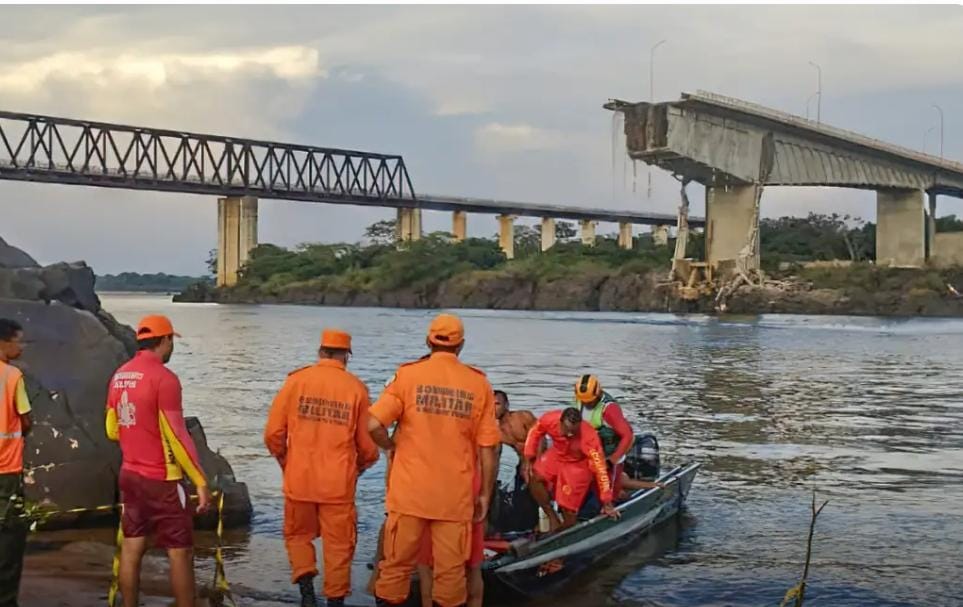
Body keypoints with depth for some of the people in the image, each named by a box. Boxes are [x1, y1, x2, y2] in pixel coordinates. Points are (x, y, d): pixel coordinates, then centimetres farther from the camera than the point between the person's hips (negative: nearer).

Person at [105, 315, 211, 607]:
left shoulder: (119, 376, 7)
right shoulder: (164, 378, -17)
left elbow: (112, 431, 15)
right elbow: (177, 436, -19)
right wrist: (200, 481, -15)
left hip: (130, 474, 8)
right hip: (161, 479, -8)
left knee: (132, 547, 11)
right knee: (180, 551, -2)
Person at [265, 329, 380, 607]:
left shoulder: (296, 380, -3)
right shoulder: (356, 388, -3)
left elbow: (273, 432, -3)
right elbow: (367, 444, 0)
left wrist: (285, 461, 16)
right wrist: (359, 467, 20)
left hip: (299, 479, 1)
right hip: (339, 483, -1)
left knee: (298, 535, 19)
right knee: (338, 544, 11)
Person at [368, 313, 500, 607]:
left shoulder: (408, 374, -4)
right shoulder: (478, 384, -1)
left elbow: (374, 425, -13)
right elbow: (487, 448, -1)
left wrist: (393, 447, 7)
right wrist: (485, 494, 9)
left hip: (410, 491, 0)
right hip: (456, 496, 0)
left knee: (397, 564, 11)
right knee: (450, 570, 8)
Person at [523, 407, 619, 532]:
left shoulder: (589, 437, -38)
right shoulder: (549, 420, -30)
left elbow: (600, 468, -31)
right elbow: (535, 433, -6)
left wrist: (607, 504, -27)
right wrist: (528, 460, -10)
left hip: (578, 464, -3)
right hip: (556, 455, 4)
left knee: (569, 509, -5)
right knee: (534, 477, -20)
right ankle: (553, 518, -5)